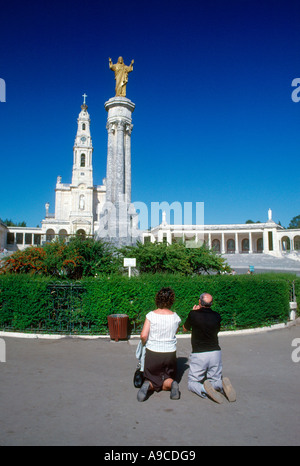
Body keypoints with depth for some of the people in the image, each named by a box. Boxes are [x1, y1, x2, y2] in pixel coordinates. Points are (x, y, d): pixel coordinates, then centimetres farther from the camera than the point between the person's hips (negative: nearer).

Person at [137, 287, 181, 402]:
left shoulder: (151, 315, -12)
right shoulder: (175, 317, -5)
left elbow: (143, 335, -14)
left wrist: (144, 344, 6)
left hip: (152, 353, -1)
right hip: (170, 354, 2)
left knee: (151, 379, 17)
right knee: (166, 384, 18)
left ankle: (148, 385, -17)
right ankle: (171, 384, -16)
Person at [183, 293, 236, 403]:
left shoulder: (193, 314, -10)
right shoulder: (216, 316, -1)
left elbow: (185, 329, 8)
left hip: (198, 354, -3)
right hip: (215, 352, 3)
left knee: (192, 383, 11)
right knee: (215, 380, 20)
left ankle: (204, 389, -21)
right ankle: (222, 385, -14)